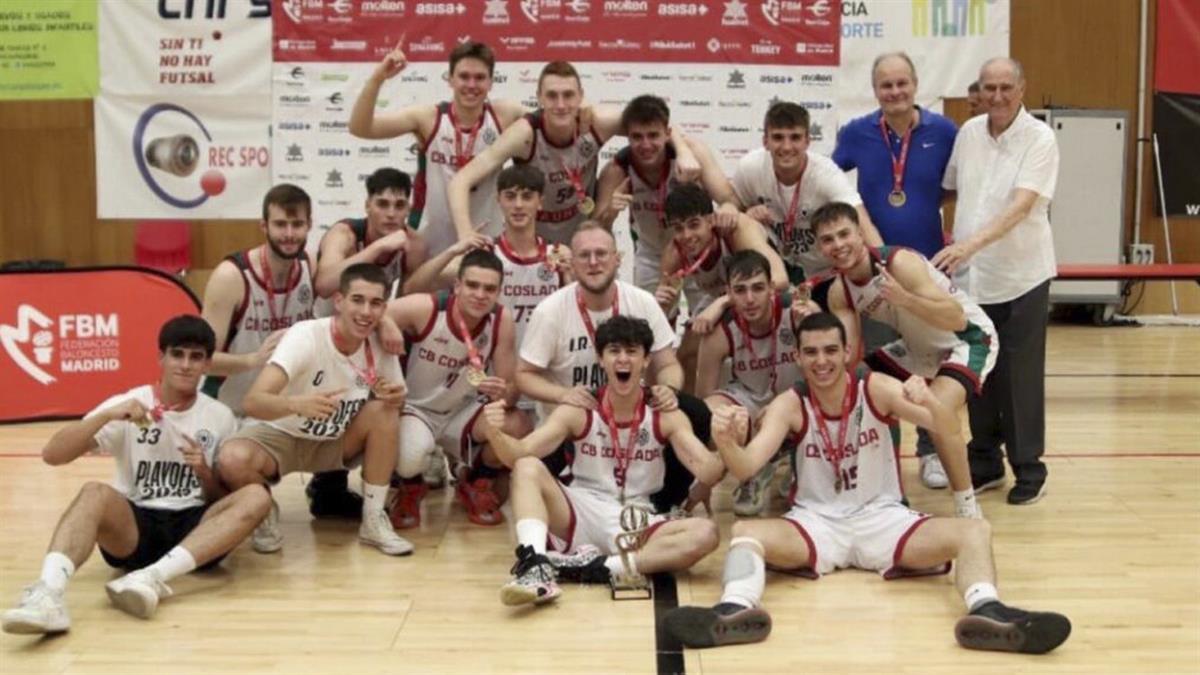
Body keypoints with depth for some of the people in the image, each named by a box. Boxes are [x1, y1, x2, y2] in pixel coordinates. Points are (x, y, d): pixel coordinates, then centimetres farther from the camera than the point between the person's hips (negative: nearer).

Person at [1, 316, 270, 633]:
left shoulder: (221, 417, 8)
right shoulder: (127, 405, 3)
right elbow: (52, 455, -7)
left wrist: (205, 474, -10)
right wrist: (107, 416, -20)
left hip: (195, 528, 2)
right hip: (133, 527, -1)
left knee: (255, 496, -27)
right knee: (95, 492, -32)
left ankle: (153, 577, -43)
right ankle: (47, 593, -56)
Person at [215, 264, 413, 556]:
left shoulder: (380, 346, -13)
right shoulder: (305, 336, -28)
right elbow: (252, 401, -38)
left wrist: (396, 398, -25)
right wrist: (297, 403, -59)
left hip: (333, 442, 4)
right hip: (280, 435, -4)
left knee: (384, 410, -23)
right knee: (233, 459, -35)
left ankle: (374, 520, -10)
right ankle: (265, 511, 0)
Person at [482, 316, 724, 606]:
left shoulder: (665, 416, 0)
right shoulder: (578, 411, -1)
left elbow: (707, 473, -10)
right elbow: (521, 453, -10)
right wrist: (495, 433, -33)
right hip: (581, 517, 0)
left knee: (705, 533, -27)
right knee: (528, 468, -24)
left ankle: (599, 568, -31)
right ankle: (536, 568, -41)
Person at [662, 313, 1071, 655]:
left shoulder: (877, 389, -6)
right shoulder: (790, 405, -6)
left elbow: (949, 431, -17)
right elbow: (746, 467, -19)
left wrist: (929, 402, -41)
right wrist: (727, 444, -44)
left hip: (882, 517, 0)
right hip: (815, 521, 0)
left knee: (974, 531, -24)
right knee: (744, 532, -29)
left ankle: (987, 613, -50)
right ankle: (734, 611, -56)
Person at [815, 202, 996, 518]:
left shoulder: (899, 262, -29)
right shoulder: (839, 292, -9)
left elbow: (957, 319, -35)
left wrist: (904, 299, -49)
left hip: (968, 338, -8)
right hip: (918, 347, 8)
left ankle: (968, 509, -14)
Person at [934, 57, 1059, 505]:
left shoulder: (1040, 138, -12)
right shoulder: (968, 132, 4)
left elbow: (1022, 205, -24)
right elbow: (950, 188, 17)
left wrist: (972, 243, -35)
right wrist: (957, 246, 10)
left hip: (1021, 276, -4)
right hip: (970, 273, 5)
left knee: (1020, 377, 1)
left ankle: (1029, 469, 16)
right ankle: (984, 463, 25)